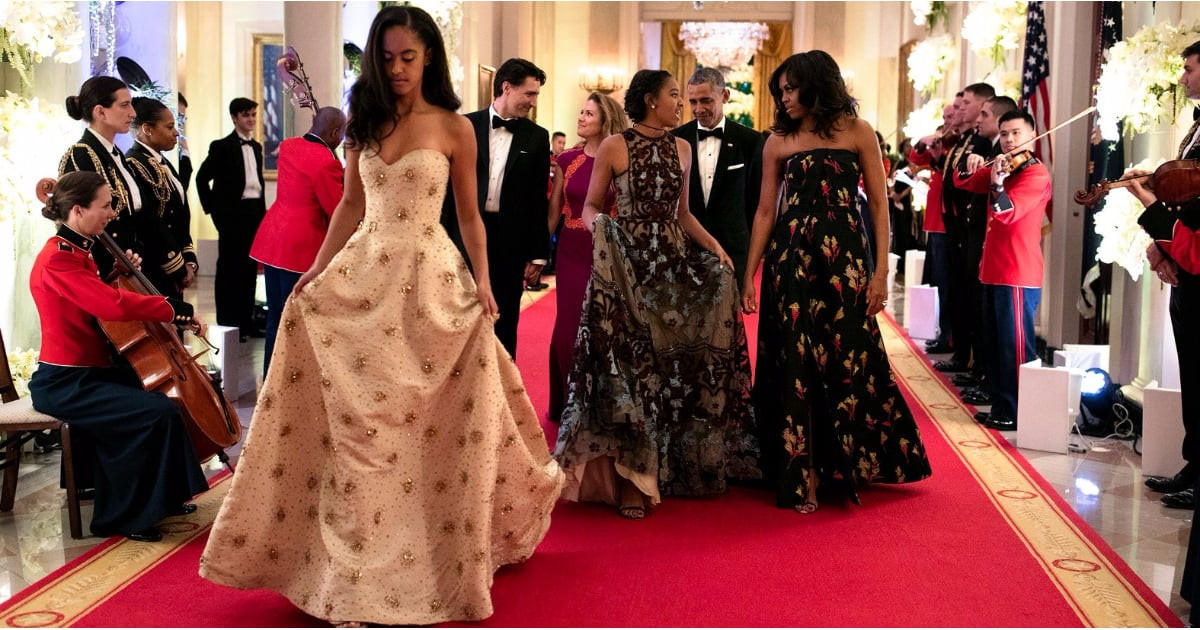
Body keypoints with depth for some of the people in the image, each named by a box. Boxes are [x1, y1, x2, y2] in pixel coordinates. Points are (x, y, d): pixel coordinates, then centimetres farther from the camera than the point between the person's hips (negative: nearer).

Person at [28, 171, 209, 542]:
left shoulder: (79, 252, 11)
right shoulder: (57, 260, -22)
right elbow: (114, 306, -34)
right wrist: (178, 310, -28)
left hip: (91, 372, 11)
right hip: (64, 385, -11)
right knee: (157, 413, -23)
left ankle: (161, 497, 25)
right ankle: (123, 518, -9)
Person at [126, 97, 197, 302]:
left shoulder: (162, 164, 14)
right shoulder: (134, 165, -13)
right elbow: (150, 224, -18)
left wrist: (188, 261, 3)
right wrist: (179, 269, -12)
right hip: (152, 273, -8)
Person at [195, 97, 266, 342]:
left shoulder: (256, 147, 16)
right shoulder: (222, 147, -4)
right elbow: (202, 178, -7)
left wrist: (262, 210, 10)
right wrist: (214, 210, -9)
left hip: (255, 212, 6)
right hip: (232, 213, -6)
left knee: (250, 268, 8)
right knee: (229, 268, -1)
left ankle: (246, 321, 16)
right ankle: (227, 324, 3)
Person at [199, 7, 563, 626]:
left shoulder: (453, 128, -1)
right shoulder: (365, 125, 9)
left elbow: (469, 216, 3)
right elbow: (351, 206, 14)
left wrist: (483, 282, -7)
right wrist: (317, 270, 6)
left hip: (429, 279, -3)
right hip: (364, 273, 3)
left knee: (429, 425, 3)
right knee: (354, 421, 2)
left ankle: (436, 557, 21)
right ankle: (356, 560, 16)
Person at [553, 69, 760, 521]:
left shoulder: (681, 149, 12)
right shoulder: (614, 147, -1)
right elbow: (590, 207, 2)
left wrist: (713, 246, 2)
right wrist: (599, 224, -21)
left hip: (675, 262, 5)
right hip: (628, 263, -4)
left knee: (676, 363, 4)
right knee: (630, 363, -5)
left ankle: (670, 467, 17)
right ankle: (628, 477, 2)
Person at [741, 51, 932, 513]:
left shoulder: (857, 132, 2)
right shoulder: (777, 142, 8)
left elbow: (879, 205, 0)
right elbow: (765, 211, 8)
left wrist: (881, 272, -7)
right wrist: (749, 275, 4)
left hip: (843, 256, -1)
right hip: (790, 258, 2)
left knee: (848, 360, 1)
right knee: (794, 364, 2)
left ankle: (847, 466, 19)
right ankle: (800, 475, 11)